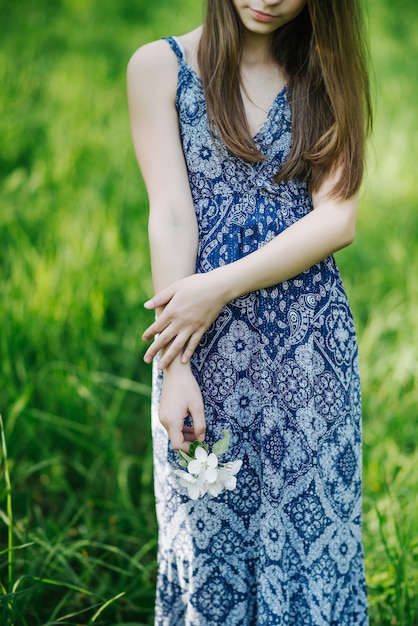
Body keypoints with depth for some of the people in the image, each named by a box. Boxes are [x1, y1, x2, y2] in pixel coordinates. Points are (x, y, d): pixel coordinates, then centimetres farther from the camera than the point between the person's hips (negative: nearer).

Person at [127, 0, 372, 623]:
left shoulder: (328, 71, 7)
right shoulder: (160, 65, 2)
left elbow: (338, 219, -4)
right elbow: (170, 217, -8)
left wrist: (220, 286, -15)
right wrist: (175, 368, -15)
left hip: (313, 340, 1)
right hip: (205, 344, -1)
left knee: (311, 531, 7)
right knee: (208, 540, 8)